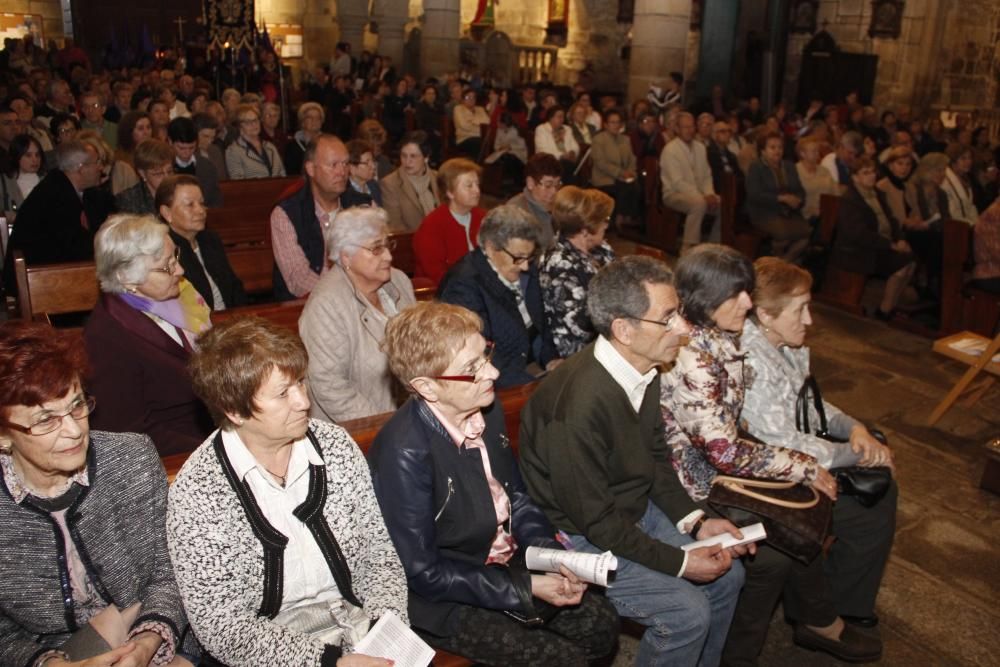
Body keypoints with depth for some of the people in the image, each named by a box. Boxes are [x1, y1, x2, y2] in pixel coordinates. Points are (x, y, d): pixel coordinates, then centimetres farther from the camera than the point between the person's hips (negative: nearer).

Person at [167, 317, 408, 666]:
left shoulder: (336, 445, 0)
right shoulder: (195, 494, -11)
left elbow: (379, 553, 6)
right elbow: (220, 625, -10)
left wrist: (387, 627, -10)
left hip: (359, 626, 3)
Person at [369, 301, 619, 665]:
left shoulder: (486, 407, -8)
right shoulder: (404, 452, -30)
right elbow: (424, 574, -22)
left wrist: (553, 554, -9)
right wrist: (526, 587, -21)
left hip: (507, 564, 7)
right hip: (445, 598, -7)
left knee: (601, 625, 5)